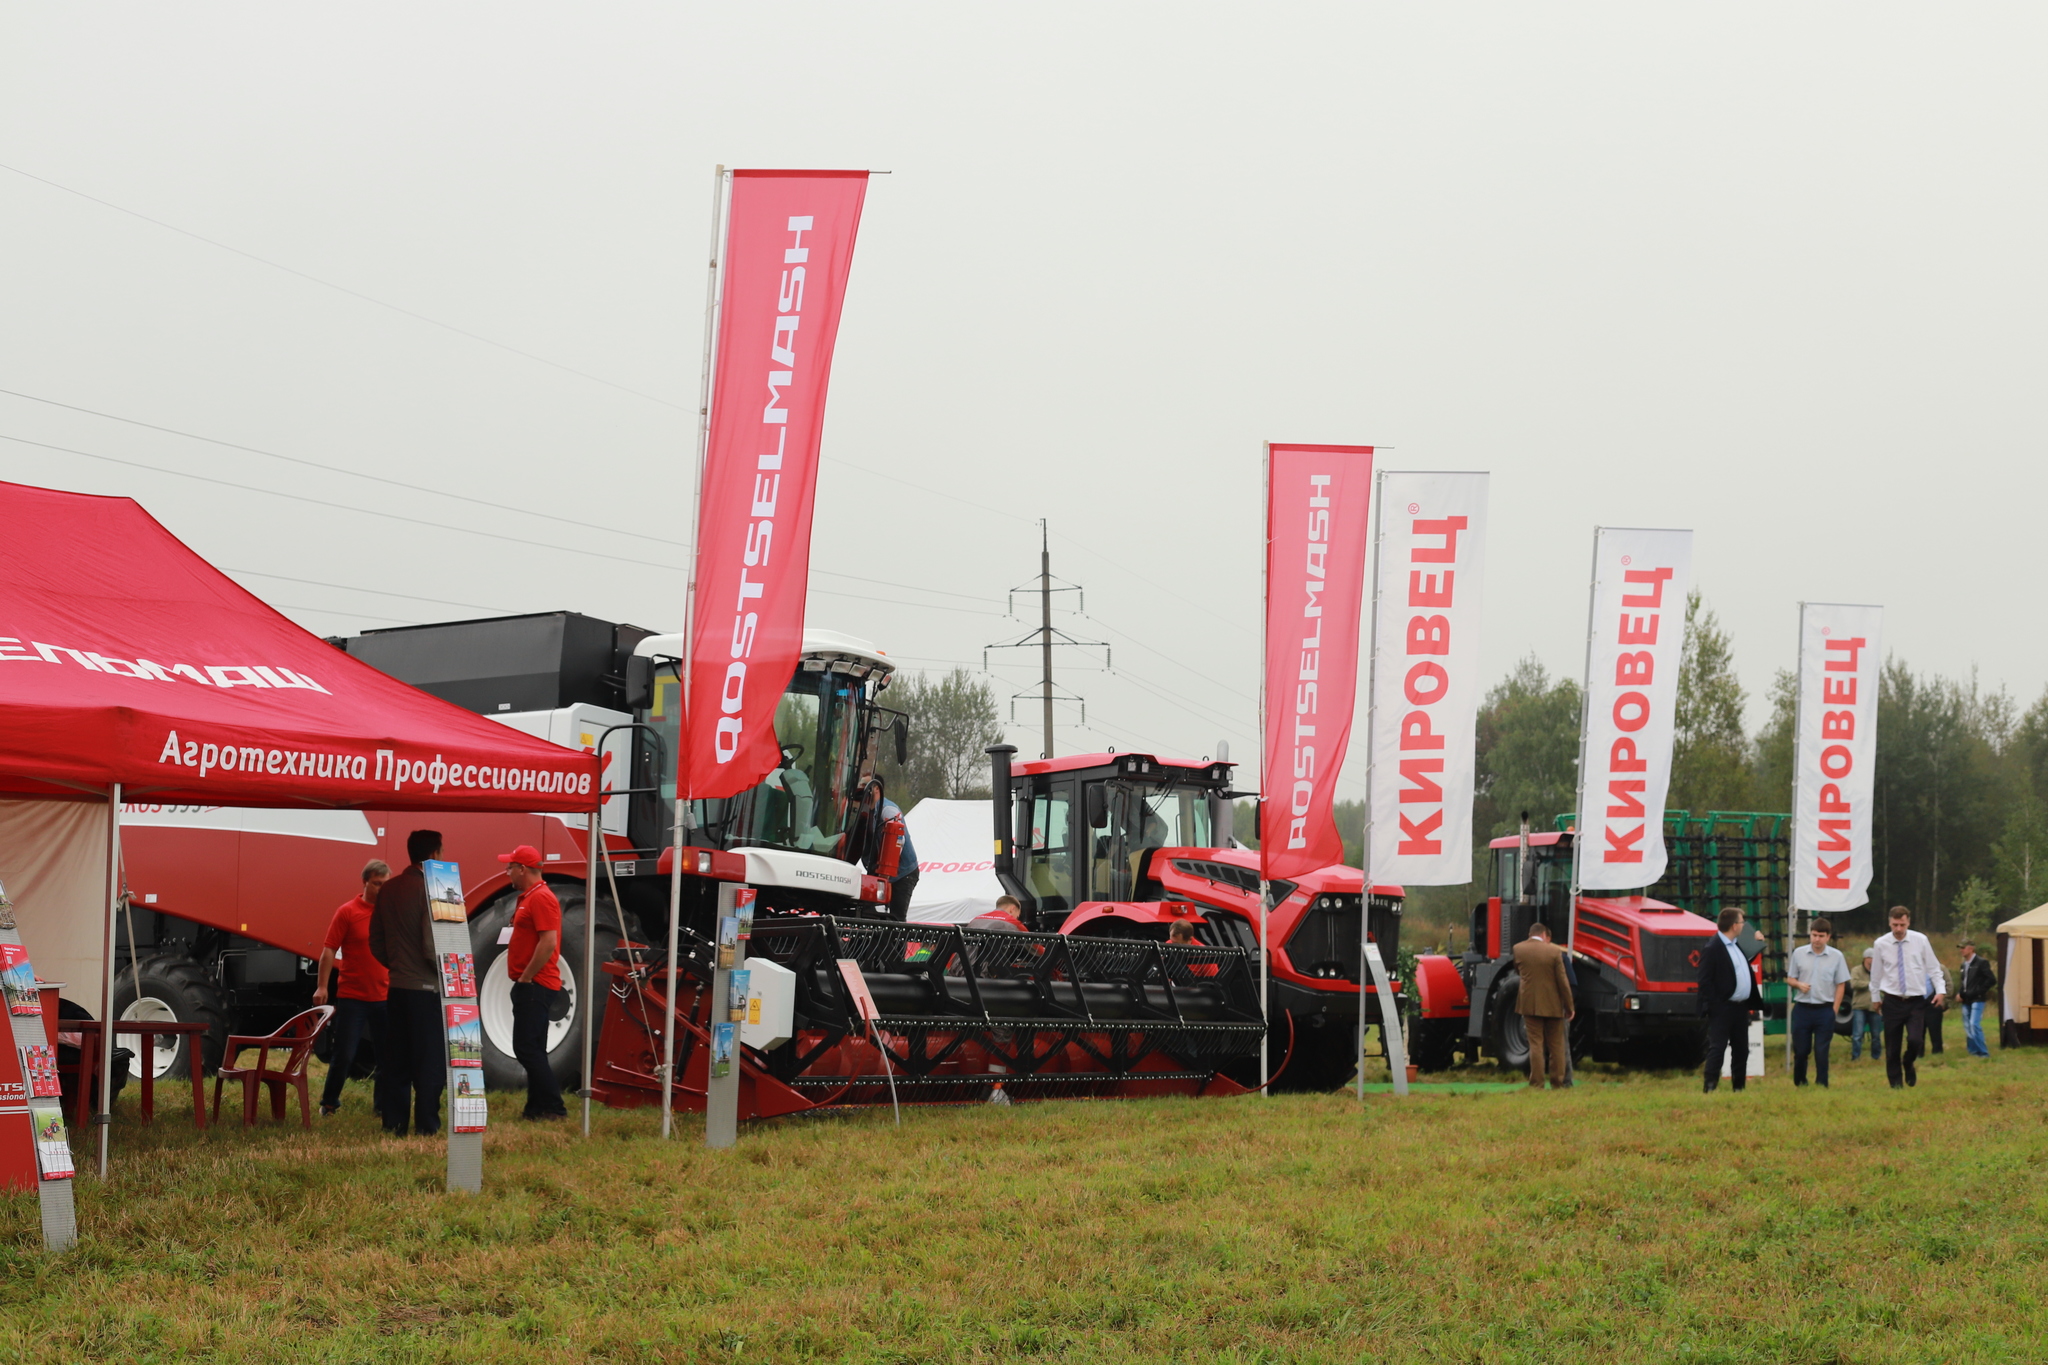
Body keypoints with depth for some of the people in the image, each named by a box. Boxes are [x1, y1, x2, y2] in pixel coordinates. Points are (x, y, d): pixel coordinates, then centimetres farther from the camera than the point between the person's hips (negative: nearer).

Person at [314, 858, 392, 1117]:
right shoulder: (348, 912, -5)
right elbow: (330, 950, -5)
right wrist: (321, 986, -11)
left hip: (385, 996, 4)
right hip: (352, 996, -4)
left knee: (388, 1056, 5)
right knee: (344, 1055, -1)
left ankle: (383, 1105, 17)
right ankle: (329, 1103, 15)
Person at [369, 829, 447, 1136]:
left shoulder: (388, 890, 7)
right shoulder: (429, 890, -15)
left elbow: (376, 942, 12)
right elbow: (431, 946, -19)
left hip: (396, 985, 7)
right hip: (426, 988, -7)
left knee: (398, 1061, 13)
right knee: (430, 1062, 0)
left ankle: (394, 1124, 15)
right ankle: (426, 1126, 0)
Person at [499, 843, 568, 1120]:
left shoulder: (541, 898, -16)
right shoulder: (529, 897, 18)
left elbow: (548, 943, -24)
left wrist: (525, 978, -19)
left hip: (535, 985, -11)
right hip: (530, 986, 11)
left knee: (527, 1049, -12)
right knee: (531, 1050, 12)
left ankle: (553, 1108, -11)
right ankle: (537, 1108, 15)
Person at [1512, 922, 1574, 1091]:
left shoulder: (1518, 949, -3)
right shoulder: (1555, 952, -9)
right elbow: (1563, 982, -7)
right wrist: (1569, 1006, 1)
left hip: (1530, 1004, 1)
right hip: (1553, 1005, -1)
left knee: (1535, 1044, 4)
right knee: (1556, 1045, 10)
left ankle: (1536, 1083, -1)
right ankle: (1557, 1083, 13)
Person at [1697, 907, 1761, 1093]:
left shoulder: (1739, 945, 14)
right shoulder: (1712, 949, -12)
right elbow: (1705, 981, -15)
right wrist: (1711, 1007, -19)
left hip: (1740, 1008, 9)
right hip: (1722, 1008, -9)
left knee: (1741, 1050, 12)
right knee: (1717, 1048, -9)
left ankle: (1738, 1088, 20)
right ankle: (1711, 1088, -9)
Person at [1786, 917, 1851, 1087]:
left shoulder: (1836, 956, -1)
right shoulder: (1799, 953, 2)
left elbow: (1840, 985, 2)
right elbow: (1790, 978, 10)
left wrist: (1834, 1010, -3)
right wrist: (1798, 984, -13)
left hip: (1825, 1010, -1)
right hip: (1802, 1009, 1)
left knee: (1821, 1051, 0)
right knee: (1800, 1050, 6)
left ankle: (1822, 1085, 8)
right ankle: (1799, 1083, 22)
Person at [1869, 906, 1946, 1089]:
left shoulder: (1921, 941, -4)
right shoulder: (1881, 944, -2)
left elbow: (1933, 968, 3)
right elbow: (1876, 974, 9)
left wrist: (1941, 990, -7)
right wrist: (1875, 997, 16)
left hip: (1916, 1001, -1)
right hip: (1892, 1001, 1)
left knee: (1915, 1041, -14)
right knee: (1892, 1047, 3)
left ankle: (1908, 1065, 18)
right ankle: (1896, 1083, 18)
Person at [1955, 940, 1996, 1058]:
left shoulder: (1981, 963, -8)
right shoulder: (1964, 965, 16)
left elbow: (1992, 980, -11)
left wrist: (1979, 991, -13)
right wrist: (1959, 993, 8)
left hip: (1976, 1000, -8)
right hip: (1966, 1000, 8)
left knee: (1974, 1025, -18)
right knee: (1968, 1027, 9)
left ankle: (1983, 1053, -15)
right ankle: (1972, 1051, 17)